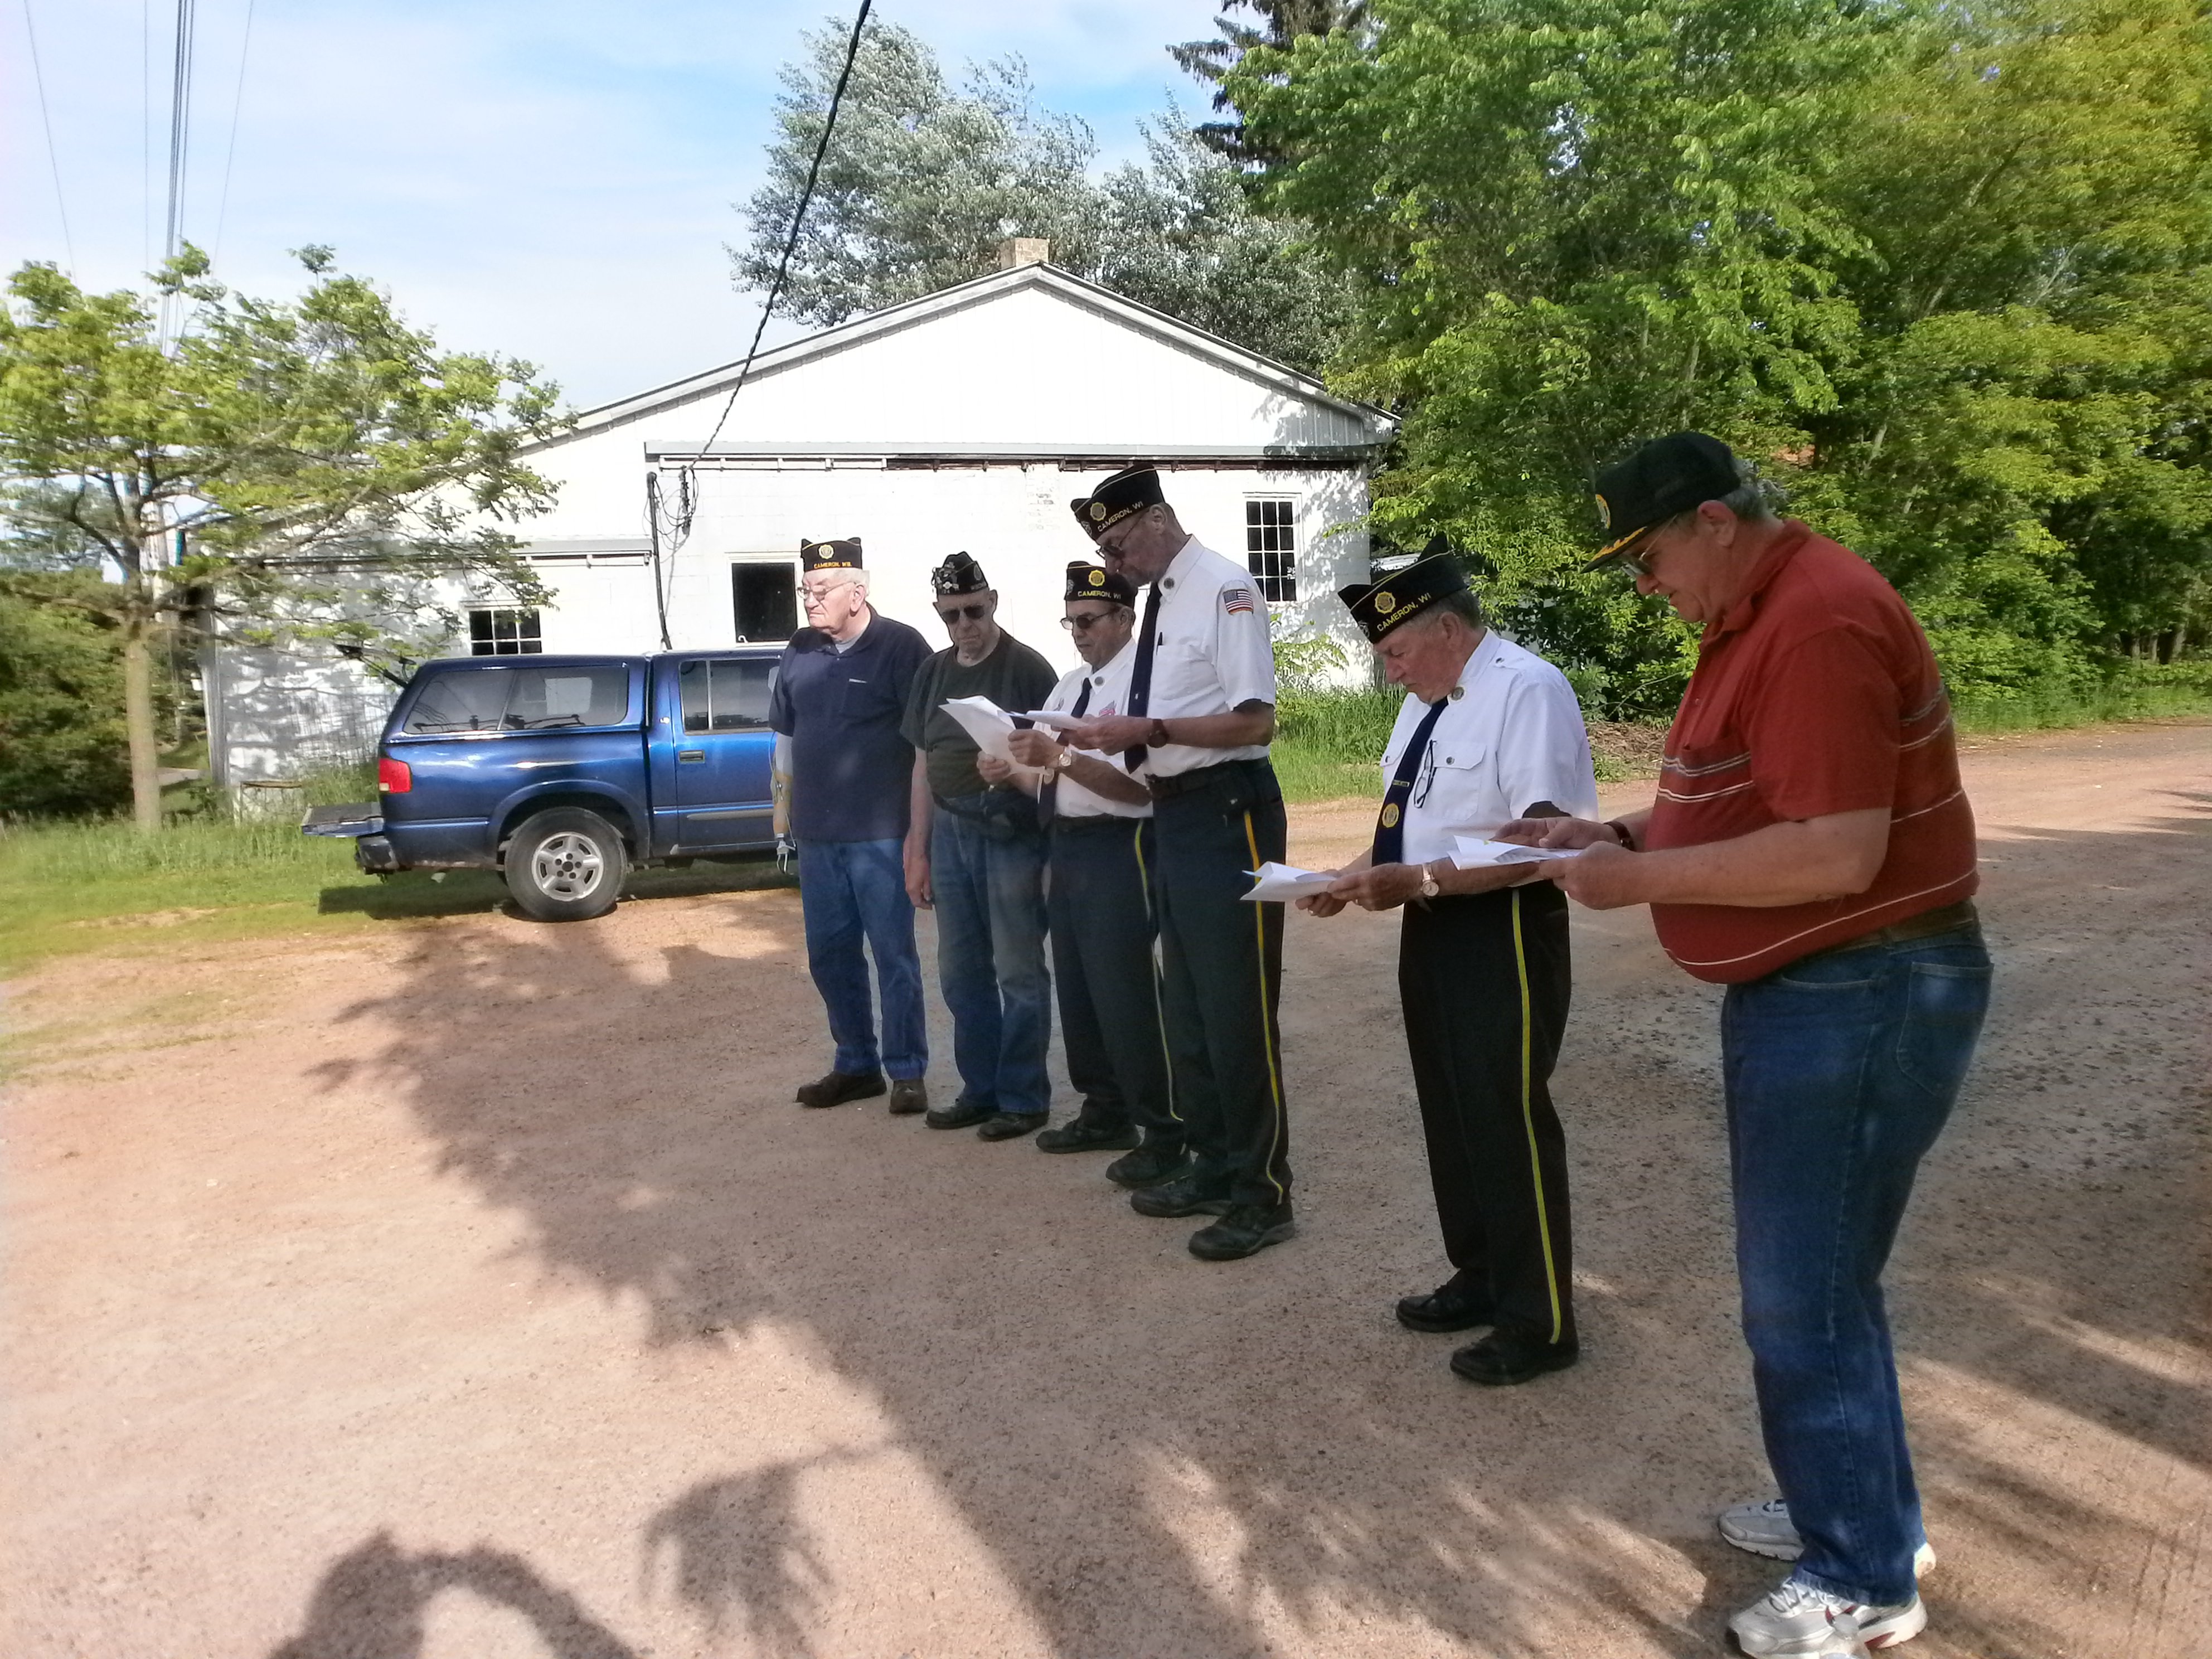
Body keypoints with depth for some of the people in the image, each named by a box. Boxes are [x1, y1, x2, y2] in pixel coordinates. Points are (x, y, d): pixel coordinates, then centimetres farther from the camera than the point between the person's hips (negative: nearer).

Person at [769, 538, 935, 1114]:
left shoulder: (901, 647, -8)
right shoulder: (800, 651, 8)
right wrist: (786, 804, 16)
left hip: (881, 833, -6)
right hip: (816, 832, 6)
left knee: (894, 955, 0)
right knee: (829, 954, 12)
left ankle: (908, 1072, 11)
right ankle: (856, 1065, 25)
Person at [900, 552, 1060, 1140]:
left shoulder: (1026, 668, -5)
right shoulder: (934, 673, 13)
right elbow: (924, 764, 16)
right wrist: (918, 851, 14)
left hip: (1012, 833, -6)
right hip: (950, 832, 6)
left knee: (1018, 972, 0)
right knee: (960, 973, 12)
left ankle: (1024, 1098, 11)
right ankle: (980, 1090, 25)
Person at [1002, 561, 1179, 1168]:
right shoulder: (1068, 686, 15)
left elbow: (1137, 783, -22)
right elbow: (1048, 780, 17)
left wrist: (1060, 756, -28)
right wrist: (1014, 771, -3)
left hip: (1119, 848, -9)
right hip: (1065, 847, 9)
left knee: (1124, 991, -7)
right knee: (1076, 987, 16)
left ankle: (1164, 1132, 6)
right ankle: (1105, 1113, 32)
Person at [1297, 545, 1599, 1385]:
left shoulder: (1528, 690, -17)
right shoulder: (1424, 703, 12)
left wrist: (1417, 882, -25)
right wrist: (1356, 876, 2)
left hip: (1503, 936, -9)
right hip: (1433, 931, 9)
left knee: (1509, 1120, 0)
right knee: (1450, 1114, 18)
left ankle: (1539, 1322, 16)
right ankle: (1479, 1277, 36)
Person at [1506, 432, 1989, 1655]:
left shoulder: (1819, 620, -22)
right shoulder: (1761, 617, 12)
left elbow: (1836, 852, -28)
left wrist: (1638, 881, -20)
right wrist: (1622, 835, 7)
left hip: (1863, 995, -10)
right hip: (1805, 987, 10)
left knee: (1806, 1296, 1)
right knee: (1804, 1278, 19)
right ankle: (1846, 1505, 36)